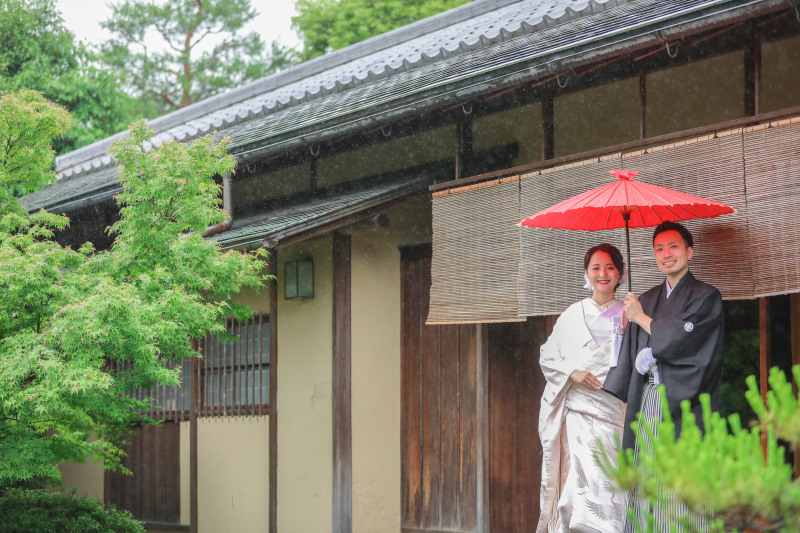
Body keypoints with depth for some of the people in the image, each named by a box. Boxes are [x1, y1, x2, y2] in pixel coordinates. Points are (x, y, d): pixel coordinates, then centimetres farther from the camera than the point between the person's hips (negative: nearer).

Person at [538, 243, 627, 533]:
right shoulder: (573, 315, 10)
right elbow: (547, 358, 11)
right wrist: (572, 372, -4)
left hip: (617, 409, 1)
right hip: (579, 409, 0)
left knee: (613, 485, -7)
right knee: (584, 479, -11)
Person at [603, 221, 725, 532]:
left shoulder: (705, 297, 2)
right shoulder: (647, 300, 18)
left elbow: (680, 340, -10)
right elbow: (631, 354, 19)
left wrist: (641, 318, 1)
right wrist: (617, 399, 13)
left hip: (684, 403, -5)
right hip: (646, 402, 5)